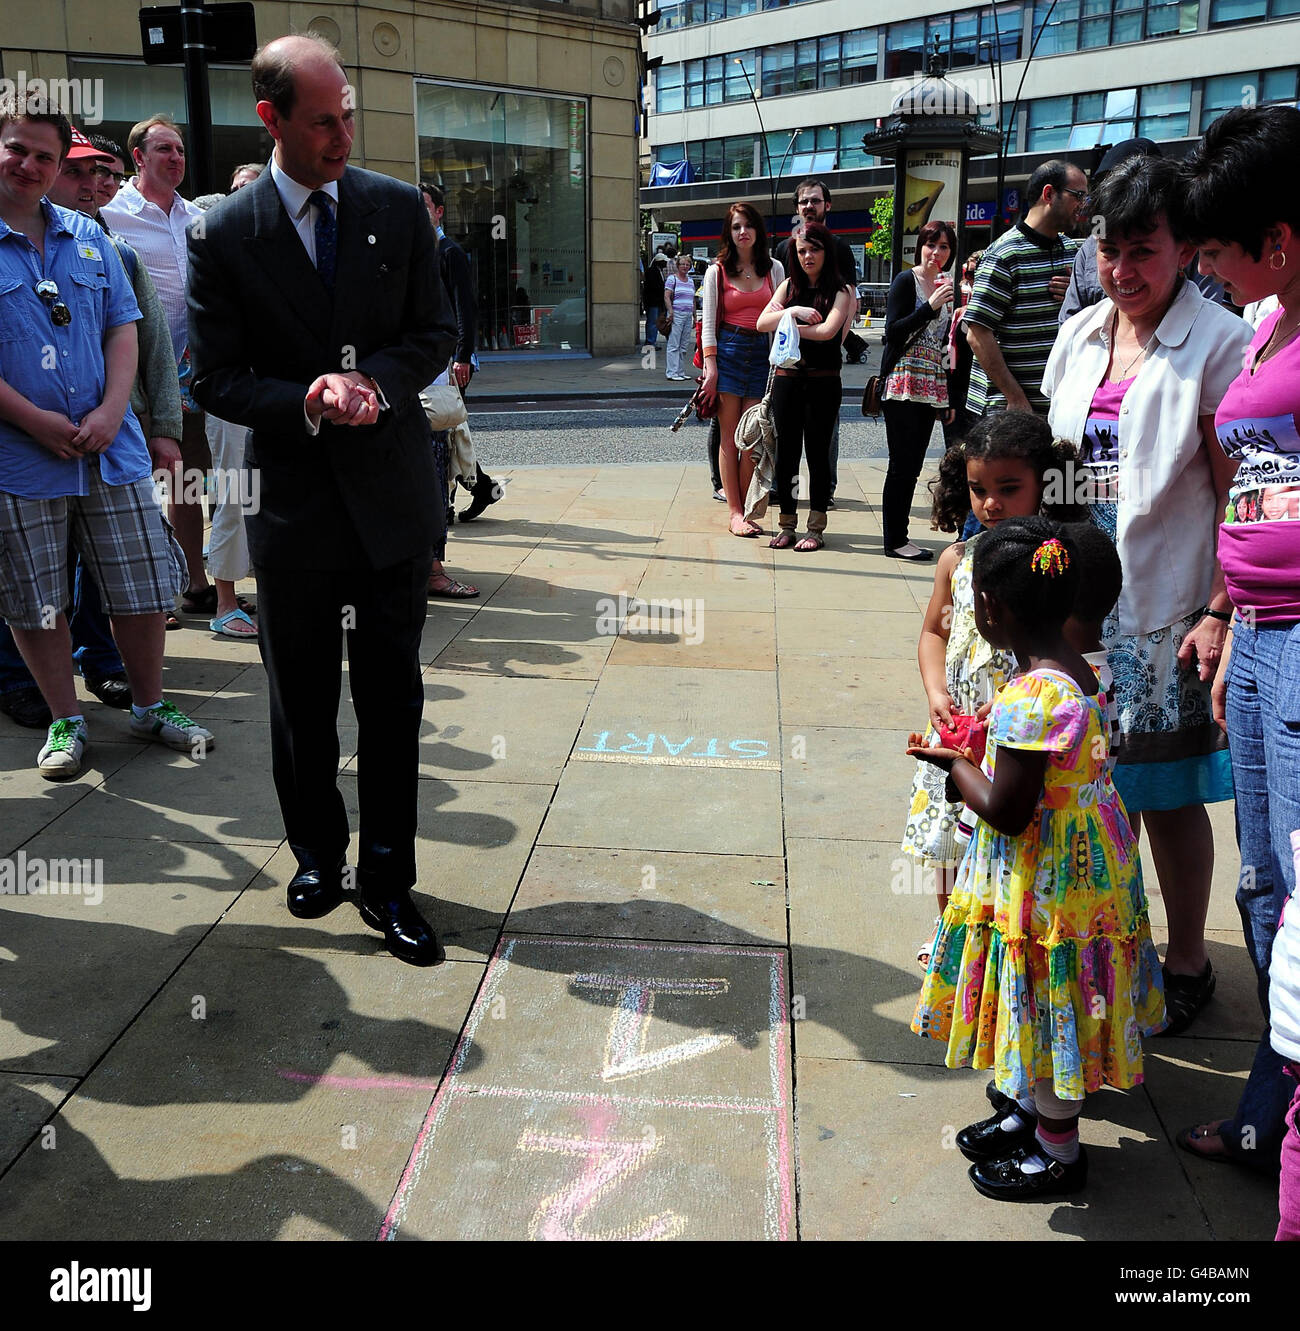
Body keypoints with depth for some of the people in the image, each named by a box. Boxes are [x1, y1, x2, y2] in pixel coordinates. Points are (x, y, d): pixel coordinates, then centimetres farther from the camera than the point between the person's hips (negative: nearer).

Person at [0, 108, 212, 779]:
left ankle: (150, 706, 25)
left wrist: (112, 409, -7)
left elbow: (123, 322, 7)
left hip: (110, 443, 3)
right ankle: (65, 720, 23)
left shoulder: (87, 236, 10)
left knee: (142, 585, 7)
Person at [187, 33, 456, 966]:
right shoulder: (224, 237, -3)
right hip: (293, 498, 0)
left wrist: (374, 381, -16)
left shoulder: (399, 209, 3)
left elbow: (437, 332, 4)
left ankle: (387, 880, 17)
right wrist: (307, 404, -21)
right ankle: (317, 854, 33)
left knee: (392, 696, 4)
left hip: (392, 495, 1)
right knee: (302, 702, 12)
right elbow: (216, 381, -3)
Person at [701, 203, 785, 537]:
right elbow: (708, 323, 0)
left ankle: (744, 509, 6)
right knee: (729, 436, -3)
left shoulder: (774, 269, 10)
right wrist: (711, 367, -9)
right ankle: (734, 512, 0)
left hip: (761, 353, 2)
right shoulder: (717, 271, 4)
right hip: (728, 350, -2)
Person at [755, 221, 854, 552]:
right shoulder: (789, 286, 11)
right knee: (786, 452, 6)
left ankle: (816, 528, 9)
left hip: (823, 381, -4)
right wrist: (793, 311, -13)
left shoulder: (840, 290, -1)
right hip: (787, 378, 4)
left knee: (817, 452, 2)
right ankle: (787, 525, 16)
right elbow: (761, 323, 1)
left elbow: (827, 331, -17)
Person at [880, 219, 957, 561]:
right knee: (902, 464, -6)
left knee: (913, 465, 7)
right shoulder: (905, 281, -4)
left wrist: (945, 400, 18)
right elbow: (893, 332, -13)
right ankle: (894, 541, 0)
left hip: (931, 388, 7)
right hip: (902, 384, -7)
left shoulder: (944, 287, 16)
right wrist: (931, 307, -23)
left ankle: (900, 535, 12)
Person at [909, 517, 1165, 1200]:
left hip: (1044, 881, -9)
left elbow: (1005, 812, -25)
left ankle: (1058, 1153, 29)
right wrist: (980, 749, 6)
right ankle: (1027, 1110, 44)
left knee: (1046, 1009, 9)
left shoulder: (1029, 698, -30)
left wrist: (957, 765, -10)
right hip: (1080, 857, 9)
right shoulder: (1074, 669, 0)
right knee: (1041, 1007, 25)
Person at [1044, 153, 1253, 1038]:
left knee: (1169, 793, 5)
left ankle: (1187, 963, 24)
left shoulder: (1218, 344, -7)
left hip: (1165, 613, -5)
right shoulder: (1080, 336, 11)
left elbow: (1236, 496, -10)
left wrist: (1220, 611, -16)